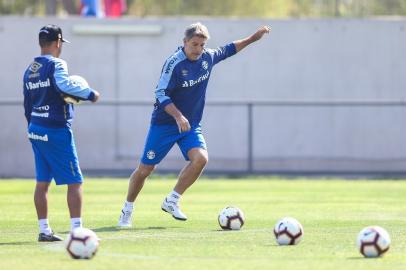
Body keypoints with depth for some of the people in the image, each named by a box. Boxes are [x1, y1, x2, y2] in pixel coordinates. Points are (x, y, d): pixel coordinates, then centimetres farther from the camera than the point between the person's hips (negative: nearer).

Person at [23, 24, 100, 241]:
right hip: (56, 131, -8)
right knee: (75, 181, -4)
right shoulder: (56, 65, -11)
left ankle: (44, 230, 13)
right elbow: (64, 86, -30)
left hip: (35, 129, 8)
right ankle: (76, 230, -11)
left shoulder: (30, 70, 13)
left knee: (42, 182, 11)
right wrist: (89, 94, -19)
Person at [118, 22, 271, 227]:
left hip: (191, 126, 5)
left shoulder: (207, 57, 0)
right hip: (164, 124, -5)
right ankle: (127, 210, 22)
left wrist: (253, 38, 22)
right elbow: (161, 94, -23)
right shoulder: (174, 64, -19)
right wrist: (178, 117, -33)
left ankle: (171, 201, -9)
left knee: (200, 158, -22)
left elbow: (228, 50, 21)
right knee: (145, 169, 0)